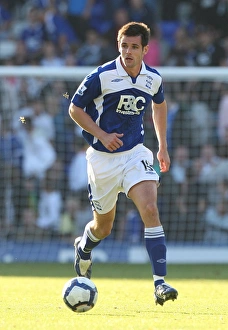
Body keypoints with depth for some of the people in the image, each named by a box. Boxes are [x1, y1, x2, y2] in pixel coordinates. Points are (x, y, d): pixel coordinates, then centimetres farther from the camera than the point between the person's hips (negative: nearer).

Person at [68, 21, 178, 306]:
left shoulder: (153, 79, -2)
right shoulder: (102, 76, -14)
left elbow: (159, 104, 21)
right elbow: (75, 109, -5)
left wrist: (163, 147, 19)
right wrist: (102, 135, -17)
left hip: (135, 153, 2)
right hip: (103, 157, -2)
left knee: (150, 209, -21)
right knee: (103, 227, 11)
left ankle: (160, 283, -24)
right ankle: (83, 247, 49)